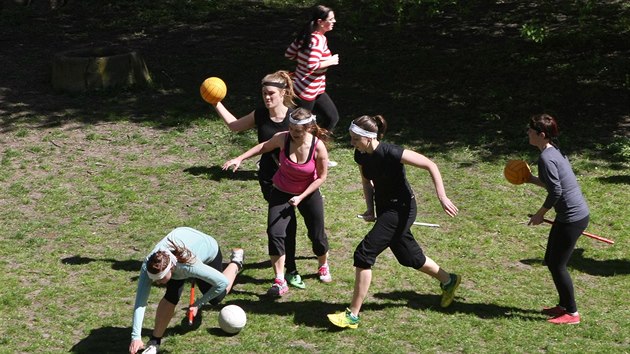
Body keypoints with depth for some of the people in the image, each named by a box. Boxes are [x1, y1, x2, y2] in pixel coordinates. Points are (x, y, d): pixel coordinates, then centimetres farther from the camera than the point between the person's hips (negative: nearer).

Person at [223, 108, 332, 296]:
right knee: (275, 233, -13)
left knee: (317, 234, 11)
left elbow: (321, 176, -13)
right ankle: (280, 281, -6)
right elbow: (264, 146, 1)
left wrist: (301, 197, -18)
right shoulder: (283, 139, -21)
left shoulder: (318, 148, -25)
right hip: (281, 193, 1)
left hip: (308, 194, -1)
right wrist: (240, 158, -7)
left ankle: (323, 266, 43)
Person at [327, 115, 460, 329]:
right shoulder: (360, 155, -6)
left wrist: (442, 197, -25)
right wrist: (370, 208, 1)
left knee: (364, 254, -14)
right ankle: (448, 281, 47)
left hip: (401, 209, -8)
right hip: (384, 207, 8)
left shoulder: (391, 153, -27)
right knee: (408, 256, 21)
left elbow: (431, 166, -21)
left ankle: (353, 315, -6)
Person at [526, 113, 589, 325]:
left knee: (557, 265, 0)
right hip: (569, 215, 10)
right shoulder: (554, 152, 11)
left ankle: (572, 313, 11)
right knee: (551, 260, 18)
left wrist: (540, 214, -11)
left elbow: (556, 191, -22)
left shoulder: (546, 158, -19)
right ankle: (564, 305, 31)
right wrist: (531, 180, 14)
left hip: (572, 218, -10)